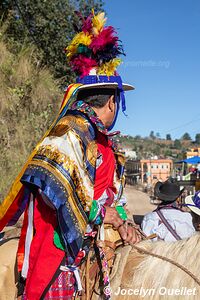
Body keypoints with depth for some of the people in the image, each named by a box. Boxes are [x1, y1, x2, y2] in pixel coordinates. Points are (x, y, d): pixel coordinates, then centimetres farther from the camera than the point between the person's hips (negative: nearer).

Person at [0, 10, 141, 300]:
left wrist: (122, 221, 3)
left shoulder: (102, 140, 12)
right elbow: (48, 178, -30)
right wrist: (103, 215, -19)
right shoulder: (73, 129, -17)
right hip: (58, 249, -9)